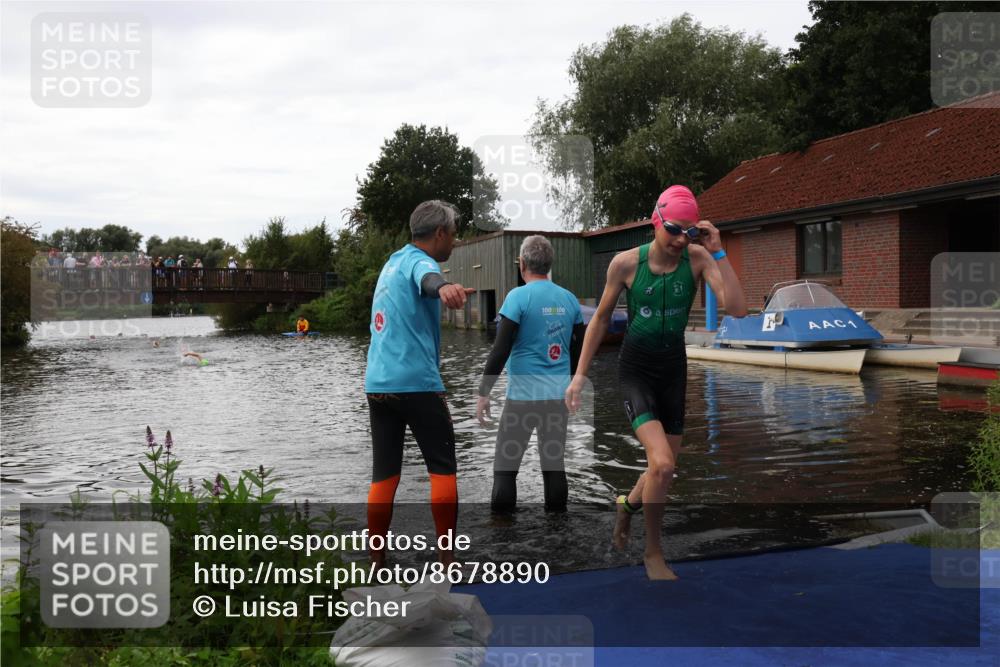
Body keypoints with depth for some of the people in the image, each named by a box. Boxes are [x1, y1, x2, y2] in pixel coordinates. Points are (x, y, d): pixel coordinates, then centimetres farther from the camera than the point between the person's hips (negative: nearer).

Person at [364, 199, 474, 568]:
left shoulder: (393, 262, 19)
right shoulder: (418, 259, -8)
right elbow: (427, 277, -33)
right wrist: (445, 286, -54)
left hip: (377, 383, 8)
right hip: (416, 382, -8)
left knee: (383, 475, 8)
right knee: (442, 468, 2)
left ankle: (377, 565, 8)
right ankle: (446, 561, 4)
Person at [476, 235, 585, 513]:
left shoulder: (519, 296, -8)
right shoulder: (569, 299, 7)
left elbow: (500, 350, -12)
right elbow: (579, 351, 12)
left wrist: (483, 392, -6)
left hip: (524, 396, -5)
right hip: (560, 396, 5)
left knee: (505, 467, 2)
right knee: (554, 464, 12)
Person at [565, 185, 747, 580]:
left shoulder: (698, 259, -11)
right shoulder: (626, 263, -14)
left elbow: (737, 309, -23)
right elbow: (601, 318, -1)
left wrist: (717, 252, -26)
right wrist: (580, 374, 0)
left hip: (674, 370, 3)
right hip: (635, 369, -3)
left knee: (665, 467, 13)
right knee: (662, 464, -19)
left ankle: (628, 504, 47)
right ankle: (653, 554, 4)